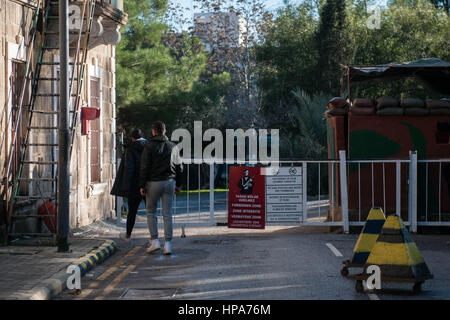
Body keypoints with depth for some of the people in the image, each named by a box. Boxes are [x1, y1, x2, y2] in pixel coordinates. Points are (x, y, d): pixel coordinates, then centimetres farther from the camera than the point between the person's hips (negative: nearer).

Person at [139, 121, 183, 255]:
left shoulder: (149, 147, -6)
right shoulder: (173, 147, 7)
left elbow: (145, 168, -9)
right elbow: (179, 167, 10)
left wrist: (142, 186, -4)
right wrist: (178, 184, 17)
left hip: (153, 183, -3)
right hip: (169, 182, 3)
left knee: (151, 212, 11)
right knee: (167, 214, 4)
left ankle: (154, 241, 2)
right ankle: (168, 244, -1)